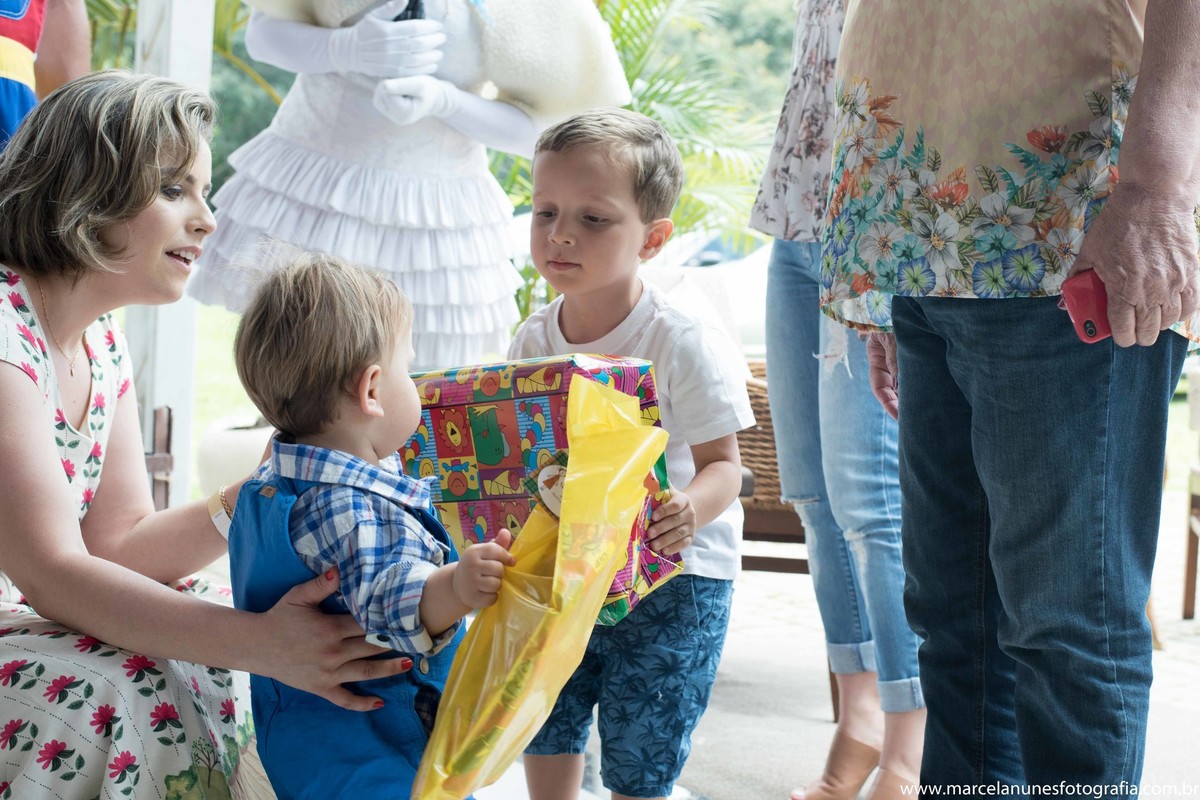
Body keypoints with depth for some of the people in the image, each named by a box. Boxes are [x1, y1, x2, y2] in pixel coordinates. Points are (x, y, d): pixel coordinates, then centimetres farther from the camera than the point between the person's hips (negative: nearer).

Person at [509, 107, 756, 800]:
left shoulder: (687, 345, -17)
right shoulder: (533, 341, 0)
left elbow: (723, 464, -15)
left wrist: (689, 509, -36)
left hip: (673, 576, -5)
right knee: (545, 741, 15)